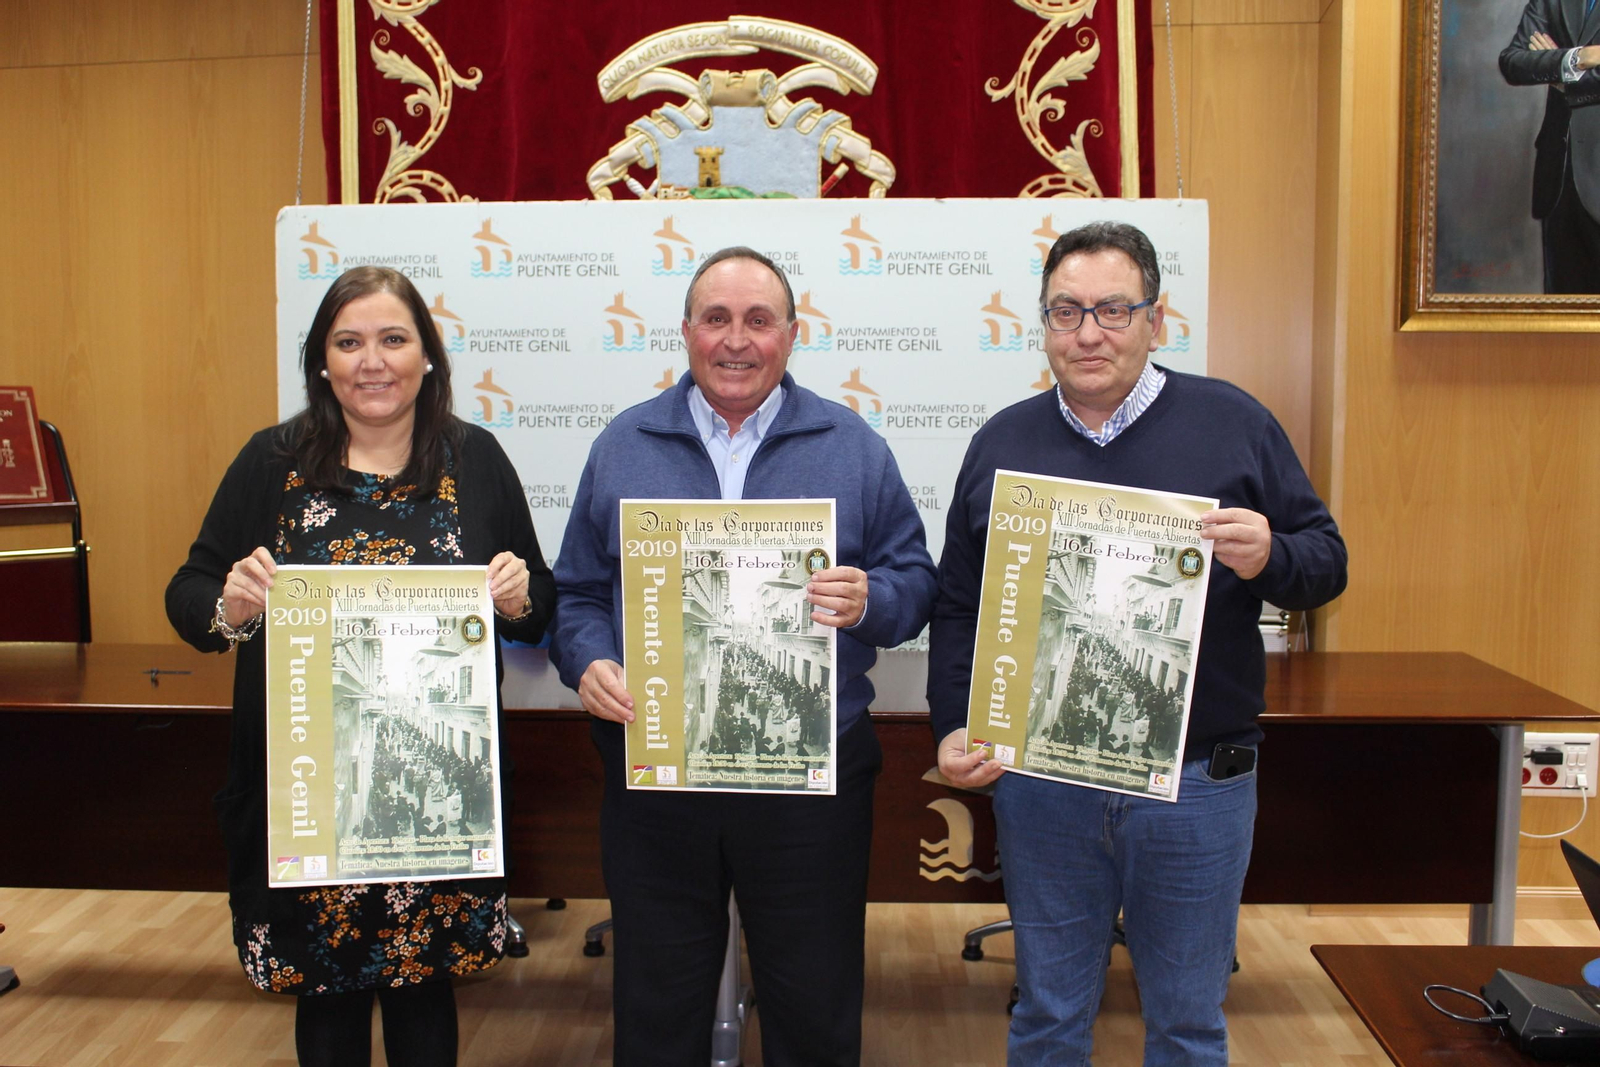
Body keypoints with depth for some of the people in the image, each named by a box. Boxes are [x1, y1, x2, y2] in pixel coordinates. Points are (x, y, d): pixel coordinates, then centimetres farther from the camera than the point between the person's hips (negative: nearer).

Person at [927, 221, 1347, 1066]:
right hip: (1039, 783, 2)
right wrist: (953, 727, -3)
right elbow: (957, 607, 8)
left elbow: (1325, 562, 1)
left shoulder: (1233, 423, 0)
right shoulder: (1003, 442, 6)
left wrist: (1269, 558, -21)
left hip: (1197, 785, -1)